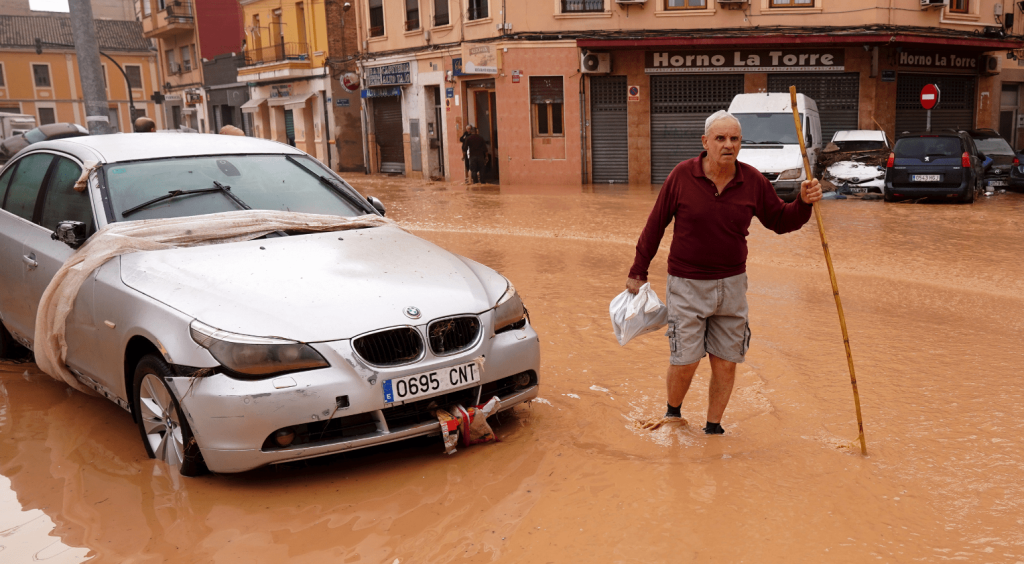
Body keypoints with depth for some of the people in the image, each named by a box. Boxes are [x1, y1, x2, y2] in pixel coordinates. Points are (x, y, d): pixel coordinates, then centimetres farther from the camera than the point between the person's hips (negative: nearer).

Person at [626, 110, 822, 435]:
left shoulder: (753, 182, -1)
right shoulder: (682, 176, -9)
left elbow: (780, 222, 10)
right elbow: (655, 225, -2)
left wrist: (804, 203, -11)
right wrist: (638, 272, 2)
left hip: (732, 285, 3)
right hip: (687, 285, -3)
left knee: (726, 364, 7)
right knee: (685, 362, -2)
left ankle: (713, 428, 27)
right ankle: (672, 414, 29)